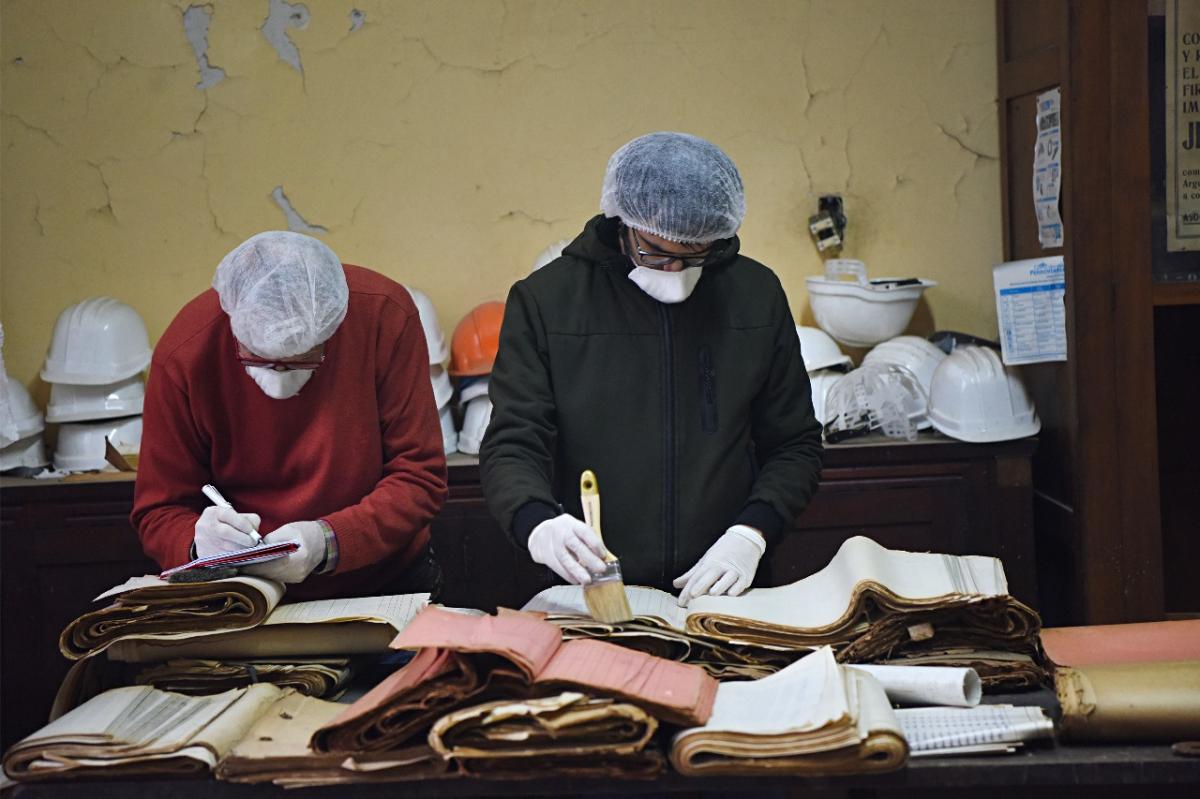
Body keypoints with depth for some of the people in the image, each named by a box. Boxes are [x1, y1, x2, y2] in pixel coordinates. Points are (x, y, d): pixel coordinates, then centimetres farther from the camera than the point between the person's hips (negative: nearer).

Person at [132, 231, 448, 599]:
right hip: (247, 597, 2)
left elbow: (420, 476, -12)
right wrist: (198, 543, -27)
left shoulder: (384, 316, -16)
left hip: (385, 581, -2)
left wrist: (327, 541, -26)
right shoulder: (183, 354, -15)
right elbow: (159, 511, -5)